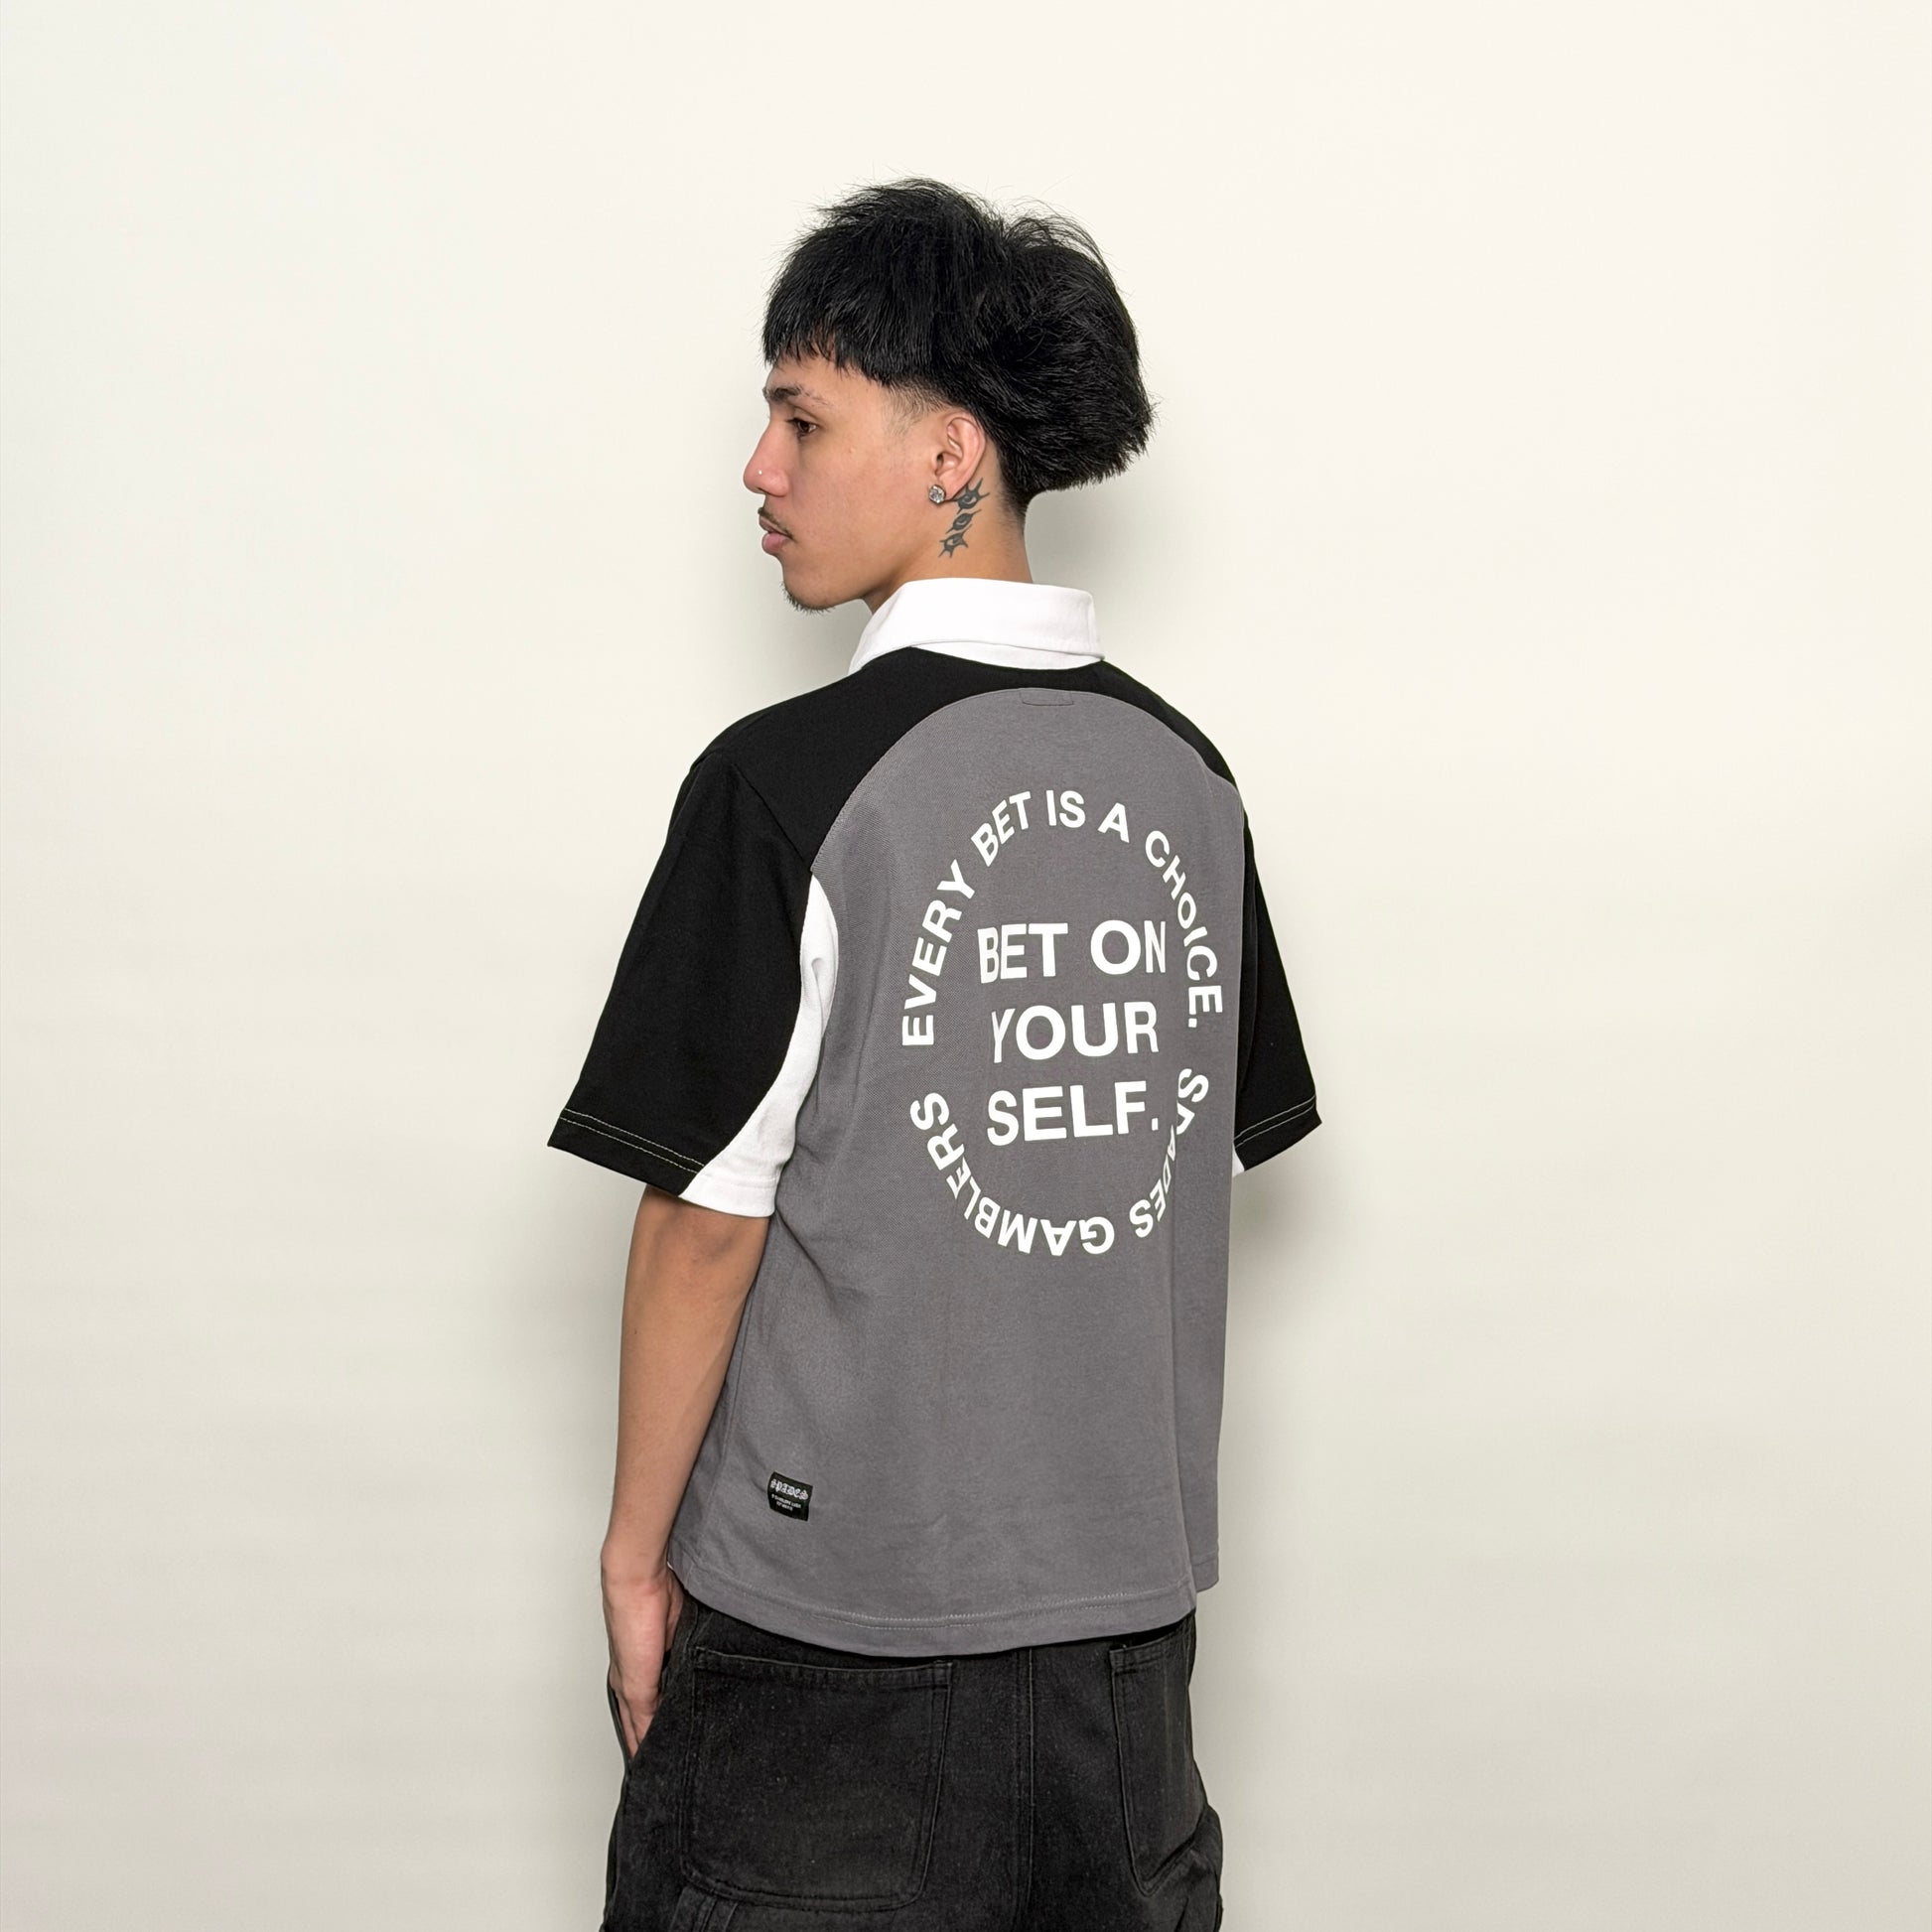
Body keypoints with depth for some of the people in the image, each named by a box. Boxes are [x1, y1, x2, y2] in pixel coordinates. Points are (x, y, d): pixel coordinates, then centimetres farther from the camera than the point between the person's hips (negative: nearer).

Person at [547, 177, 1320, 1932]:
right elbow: (1212, 1164, 10)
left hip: (836, 1625, -5)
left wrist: (635, 1551, -1)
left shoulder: (788, 783, -15)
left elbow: (708, 1219, -13)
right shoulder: (1186, 780, 2)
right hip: (1130, 1596, 5)